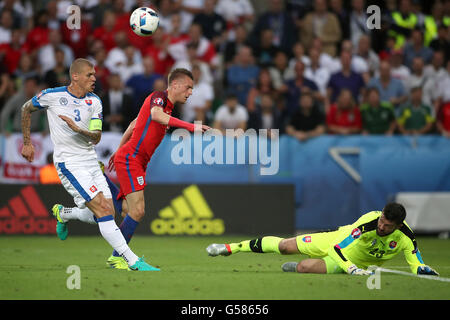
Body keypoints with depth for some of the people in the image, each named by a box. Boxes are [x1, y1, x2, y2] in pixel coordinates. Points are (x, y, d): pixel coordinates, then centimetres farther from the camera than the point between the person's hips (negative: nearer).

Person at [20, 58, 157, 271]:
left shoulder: (94, 102, 4)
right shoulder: (52, 96, -7)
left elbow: (96, 137, -3)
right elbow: (26, 109, 10)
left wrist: (77, 129, -23)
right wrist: (27, 143, 11)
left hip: (91, 161, 6)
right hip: (69, 163, -6)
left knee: (106, 213, 4)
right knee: (103, 210, -17)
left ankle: (62, 214, 33)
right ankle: (133, 261, -21)